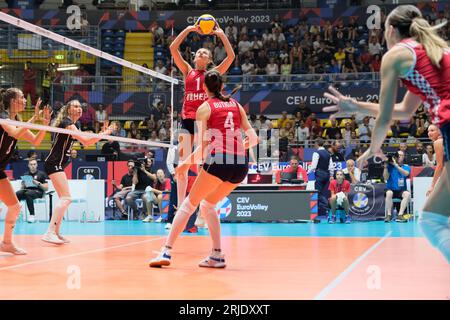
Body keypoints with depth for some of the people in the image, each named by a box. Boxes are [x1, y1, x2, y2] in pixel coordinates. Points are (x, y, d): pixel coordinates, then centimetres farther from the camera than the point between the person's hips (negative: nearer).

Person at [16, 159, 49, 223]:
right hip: (27, 190, 4)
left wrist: (38, 183, -10)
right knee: (17, 194, -30)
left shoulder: (41, 174, 10)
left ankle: (32, 215, -40)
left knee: (28, 194, -39)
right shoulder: (25, 174, 21)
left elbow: (46, 188, 5)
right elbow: (22, 187, 19)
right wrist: (23, 185, -4)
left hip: (38, 191, -4)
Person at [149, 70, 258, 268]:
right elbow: (253, 139, 15)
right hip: (241, 165, 5)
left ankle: (166, 251, 0)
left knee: (190, 203, 7)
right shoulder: (236, 105, 17)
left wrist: (187, 162, 7)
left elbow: (204, 145, -4)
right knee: (208, 204, 22)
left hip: (218, 161, -5)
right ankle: (217, 256, 15)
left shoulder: (204, 108, 4)